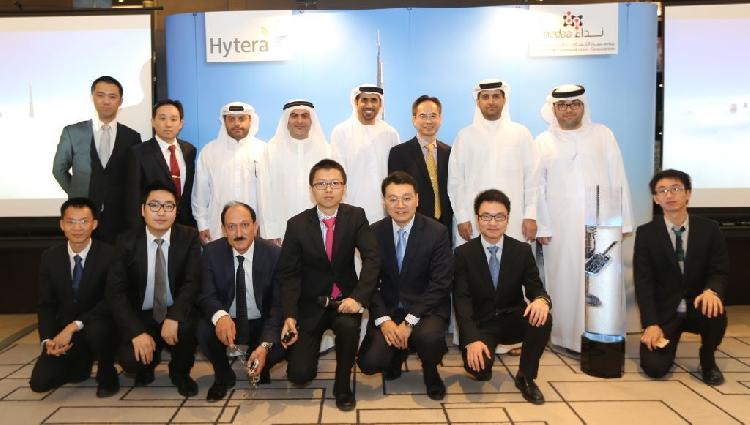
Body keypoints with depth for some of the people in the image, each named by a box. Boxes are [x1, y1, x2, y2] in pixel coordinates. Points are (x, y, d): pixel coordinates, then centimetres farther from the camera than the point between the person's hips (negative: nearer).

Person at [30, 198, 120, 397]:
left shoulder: (109, 255, -12)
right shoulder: (50, 257, 1)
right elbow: (46, 304, 3)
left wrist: (73, 327, -28)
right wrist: (48, 340, -13)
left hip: (98, 326, -4)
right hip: (63, 334, 4)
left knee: (96, 329, -37)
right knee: (39, 382, -12)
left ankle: (107, 374, -7)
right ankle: (81, 364, 20)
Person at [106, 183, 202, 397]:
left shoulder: (189, 237, -7)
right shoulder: (127, 241, -6)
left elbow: (193, 282, -15)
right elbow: (115, 291, -11)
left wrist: (174, 317, -32)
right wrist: (137, 332, -23)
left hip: (176, 313, 0)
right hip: (141, 315, 1)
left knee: (187, 325, -33)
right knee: (130, 360, -24)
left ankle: (180, 372, 1)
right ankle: (150, 360, 17)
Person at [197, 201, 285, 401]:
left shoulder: (274, 254, -15)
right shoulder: (211, 252, -9)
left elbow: (278, 305, -18)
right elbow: (207, 295, -13)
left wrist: (265, 345, -34)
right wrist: (220, 315, -39)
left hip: (262, 325, 0)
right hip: (227, 323, 1)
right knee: (202, 330, -30)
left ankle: (261, 371, 8)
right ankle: (223, 376, 3)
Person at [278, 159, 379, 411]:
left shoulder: (356, 217, -5)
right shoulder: (297, 224, -5)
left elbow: (371, 258, -16)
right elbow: (288, 274, -6)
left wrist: (358, 297, -32)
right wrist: (289, 316, -19)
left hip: (344, 300, 0)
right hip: (310, 304, 0)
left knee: (348, 325, -35)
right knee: (299, 374, -10)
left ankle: (342, 385, -6)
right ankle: (307, 345, 28)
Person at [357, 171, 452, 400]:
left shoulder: (437, 232, -8)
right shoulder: (374, 232, -1)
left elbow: (440, 284, -12)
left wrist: (409, 322, -20)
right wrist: (383, 319, -15)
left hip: (426, 308, -2)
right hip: (388, 308, 2)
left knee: (429, 337, -34)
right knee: (369, 363, -16)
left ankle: (430, 372, 3)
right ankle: (399, 351, 20)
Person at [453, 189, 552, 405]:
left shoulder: (522, 250, 0)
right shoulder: (463, 253, -7)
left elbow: (535, 288, -3)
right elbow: (461, 300, -15)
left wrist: (541, 300, -31)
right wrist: (472, 339, -30)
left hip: (513, 320, 2)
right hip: (481, 324, -2)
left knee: (541, 317, -29)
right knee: (478, 366, -30)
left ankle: (525, 377, -5)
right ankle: (484, 365, 12)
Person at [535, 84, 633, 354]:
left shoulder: (603, 135, 9)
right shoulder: (543, 142, 9)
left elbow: (618, 179, 6)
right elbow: (538, 187, 5)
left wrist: (623, 220, 1)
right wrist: (542, 226, -1)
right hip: (561, 227, 0)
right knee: (565, 280, 1)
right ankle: (567, 338, 12)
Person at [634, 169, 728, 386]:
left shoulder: (709, 229, -1)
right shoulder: (646, 233, -6)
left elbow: (720, 271, -3)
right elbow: (643, 282, -9)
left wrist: (711, 291, -28)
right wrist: (651, 324, -19)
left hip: (698, 306, 2)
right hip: (663, 311, -1)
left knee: (715, 312, -34)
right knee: (655, 368, -18)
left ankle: (707, 360, -2)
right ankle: (666, 339, 19)